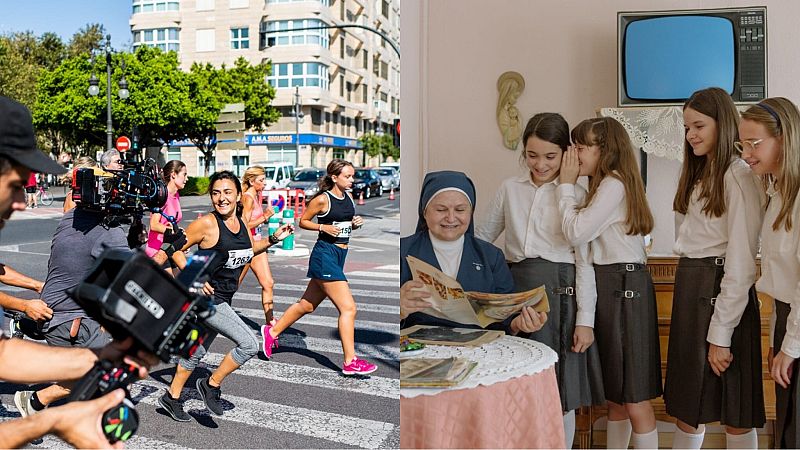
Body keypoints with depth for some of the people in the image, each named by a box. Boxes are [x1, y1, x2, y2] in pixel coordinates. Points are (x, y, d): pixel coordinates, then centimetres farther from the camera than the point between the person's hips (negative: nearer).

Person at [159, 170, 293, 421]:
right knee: (249, 344, -15)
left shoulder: (241, 222, 4)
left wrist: (273, 239, 12)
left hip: (223, 300, 8)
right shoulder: (207, 224, -17)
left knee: (197, 351, 21)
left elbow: (246, 250, 23)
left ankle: (171, 398, 38)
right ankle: (212, 385, 5)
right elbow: (175, 250, -11)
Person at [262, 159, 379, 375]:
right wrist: (323, 227, -16)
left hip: (339, 256, 9)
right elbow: (303, 221, -2)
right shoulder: (322, 199, -10)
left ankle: (272, 332, 36)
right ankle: (350, 362, -5)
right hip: (325, 254, -9)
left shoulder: (349, 196, 11)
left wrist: (356, 223, 2)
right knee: (348, 308, -11)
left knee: (307, 305, 19)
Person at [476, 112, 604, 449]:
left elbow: (584, 260, -2)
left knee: (560, 391, 6)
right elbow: (482, 237, 16)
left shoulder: (576, 195, 0)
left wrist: (585, 319, -7)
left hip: (558, 294, -3)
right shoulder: (510, 189, 9)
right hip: (515, 290, 3)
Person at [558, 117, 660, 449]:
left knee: (634, 399, -4)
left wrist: (566, 184, -10)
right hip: (608, 285, 11)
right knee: (614, 395, 17)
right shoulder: (606, 185, 19)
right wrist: (570, 185, 10)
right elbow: (583, 233, 13)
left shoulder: (614, 184, -13)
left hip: (623, 287, -11)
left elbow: (576, 233, -19)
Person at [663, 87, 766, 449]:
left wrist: (721, 334, -18)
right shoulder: (698, 175, 16)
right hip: (688, 287, 8)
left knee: (734, 413, 4)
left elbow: (741, 261, -16)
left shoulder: (738, 178, -12)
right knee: (687, 404, 14)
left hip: (720, 291, -8)